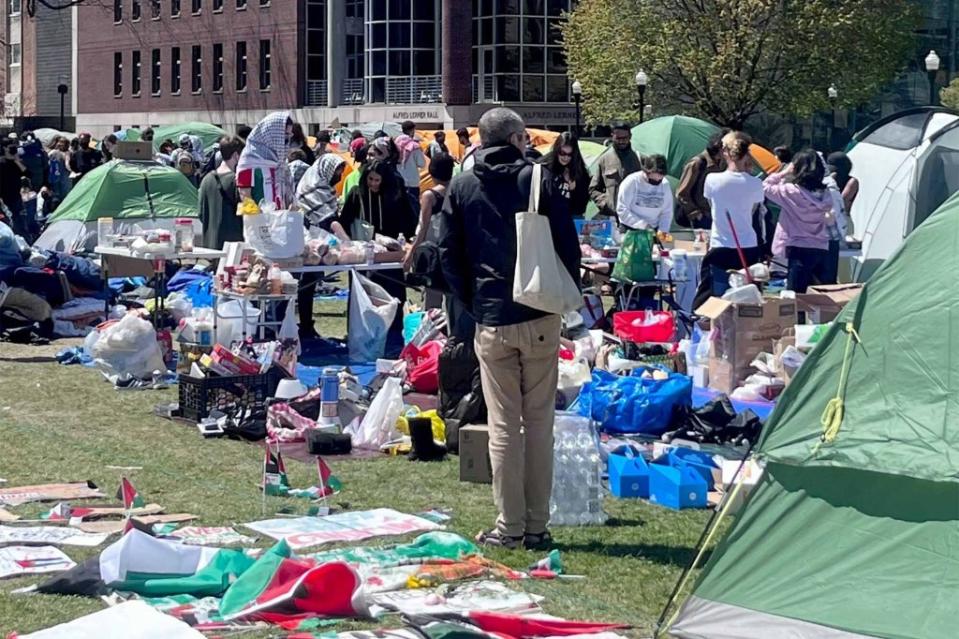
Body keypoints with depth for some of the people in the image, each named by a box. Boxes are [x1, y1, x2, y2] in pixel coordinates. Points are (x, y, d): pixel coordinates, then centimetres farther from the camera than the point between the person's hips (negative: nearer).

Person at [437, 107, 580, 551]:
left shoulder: (461, 187, 6)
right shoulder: (538, 179, 0)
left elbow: (449, 255, 6)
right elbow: (568, 244, -1)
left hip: (491, 321, 1)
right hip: (540, 319, -1)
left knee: (503, 426, 4)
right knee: (539, 423, 6)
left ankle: (509, 527, 3)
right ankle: (537, 526, 7)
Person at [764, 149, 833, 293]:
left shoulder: (791, 191, -12)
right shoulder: (824, 195, 4)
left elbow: (766, 187, -3)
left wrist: (783, 173, 7)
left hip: (799, 250, -6)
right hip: (822, 250, 6)